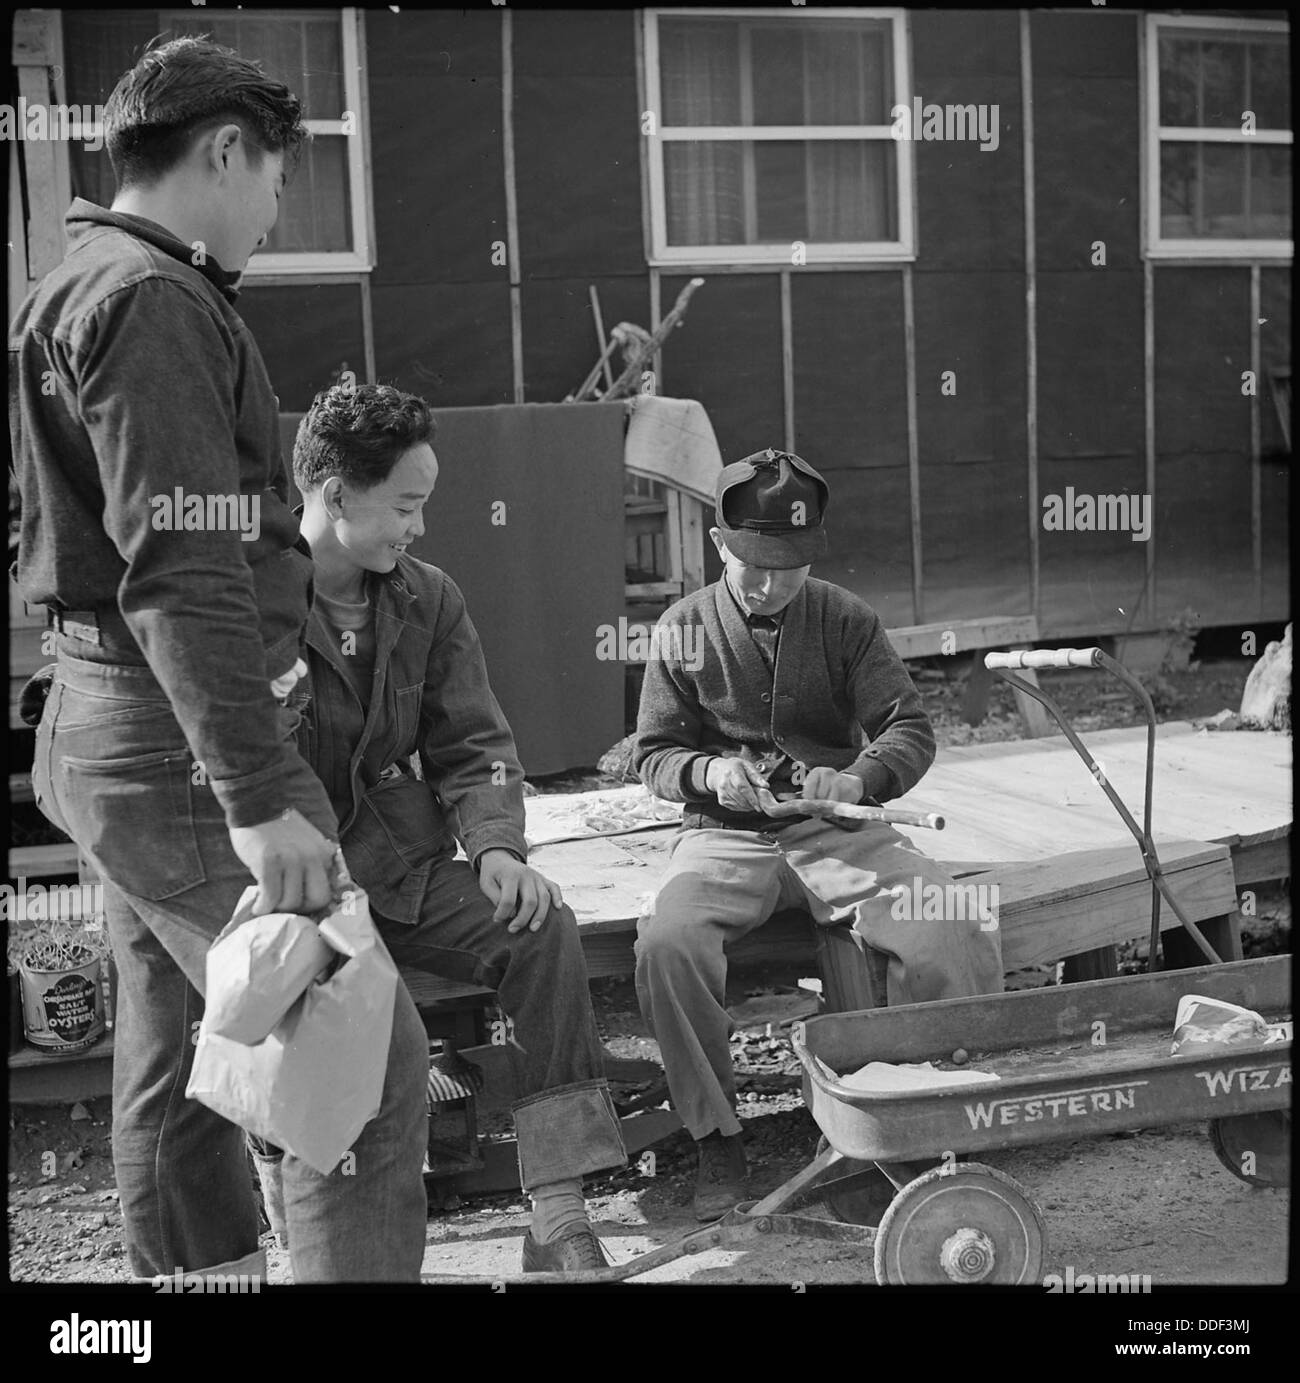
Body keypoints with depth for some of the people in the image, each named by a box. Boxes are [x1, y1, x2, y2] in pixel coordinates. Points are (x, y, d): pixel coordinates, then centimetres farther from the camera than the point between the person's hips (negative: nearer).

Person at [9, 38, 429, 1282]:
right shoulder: (155, 301, -15)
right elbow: (183, 572, -24)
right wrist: (259, 794, -25)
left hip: (109, 725, 11)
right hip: (183, 744, -11)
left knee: (176, 1062, 18)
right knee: (364, 1058, -8)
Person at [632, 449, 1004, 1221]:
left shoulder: (847, 620, 5)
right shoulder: (686, 628, 5)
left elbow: (910, 730, 0)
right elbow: (654, 753, 7)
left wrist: (860, 778, -23)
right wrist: (708, 773, -17)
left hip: (837, 829, 1)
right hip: (727, 836, 0)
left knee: (954, 936, -26)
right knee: (667, 943, -33)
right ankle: (718, 1139, -12)